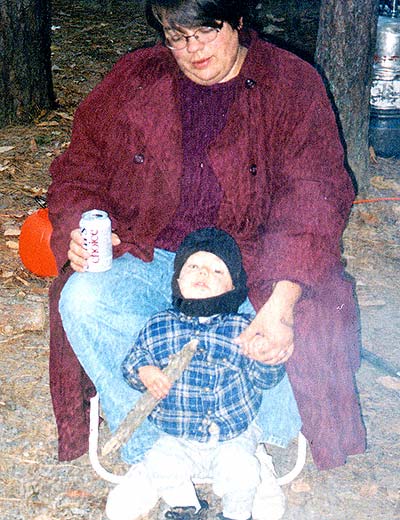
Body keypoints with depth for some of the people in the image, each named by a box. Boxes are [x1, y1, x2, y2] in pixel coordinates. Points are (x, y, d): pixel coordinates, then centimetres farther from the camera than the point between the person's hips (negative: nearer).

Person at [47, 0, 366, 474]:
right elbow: (81, 167, 14)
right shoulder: (133, 79, 8)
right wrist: (80, 229, -11)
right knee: (83, 299, -29)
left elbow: (312, 200, -11)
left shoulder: (292, 85, -1)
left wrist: (281, 301, -28)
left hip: (252, 268, -2)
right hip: (151, 260, 2)